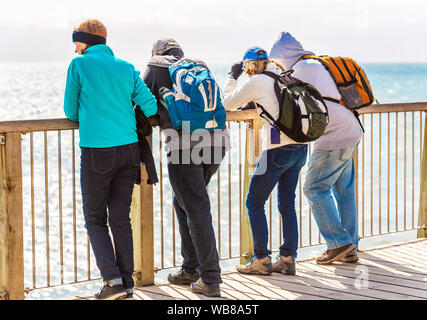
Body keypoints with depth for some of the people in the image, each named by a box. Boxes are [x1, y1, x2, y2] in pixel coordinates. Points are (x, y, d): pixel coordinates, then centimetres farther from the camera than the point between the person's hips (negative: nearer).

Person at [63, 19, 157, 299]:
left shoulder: (79, 65, -2)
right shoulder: (126, 67, 9)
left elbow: (71, 111, 4)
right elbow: (150, 106, 4)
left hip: (97, 152, -4)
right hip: (129, 149, 4)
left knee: (95, 220, 8)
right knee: (121, 218, 11)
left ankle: (113, 279, -4)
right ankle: (126, 282, 12)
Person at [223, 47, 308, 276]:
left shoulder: (255, 82, -4)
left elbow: (227, 103, 9)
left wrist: (233, 77, 20)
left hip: (278, 149, -7)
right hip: (300, 147, 7)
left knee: (255, 203, 4)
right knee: (287, 205, 14)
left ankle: (261, 260, 5)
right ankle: (288, 259, 14)